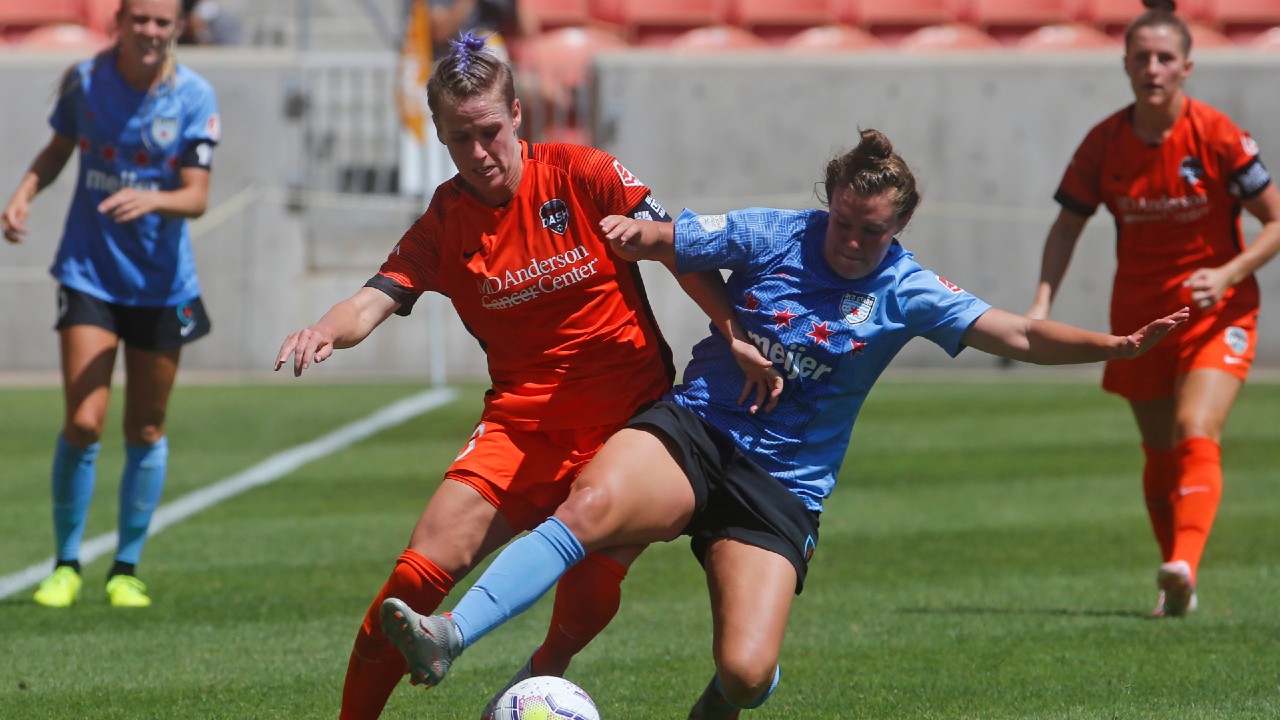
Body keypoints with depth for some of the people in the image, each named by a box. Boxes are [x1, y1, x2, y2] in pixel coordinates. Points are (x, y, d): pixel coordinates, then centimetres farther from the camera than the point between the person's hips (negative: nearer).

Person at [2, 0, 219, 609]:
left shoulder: (194, 98, -8)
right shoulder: (84, 80, -4)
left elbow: (196, 197, -11)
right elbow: (58, 148, 14)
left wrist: (153, 200, -32)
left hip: (161, 283, 1)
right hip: (89, 273, -1)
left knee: (146, 432, 7)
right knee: (83, 423, -12)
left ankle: (126, 569, 22)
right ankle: (66, 565, 4)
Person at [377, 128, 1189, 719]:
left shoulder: (906, 293, 0)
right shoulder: (767, 235, -1)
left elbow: (1021, 336, -5)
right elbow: (652, 240, 5)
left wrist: (1118, 345, -19)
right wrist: (629, 231, -19)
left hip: (783, 485, 0)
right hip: (691, 433, 0)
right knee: (591, 505, -35)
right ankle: (449, 638, -41)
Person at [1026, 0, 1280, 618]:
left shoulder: (1217, 137, -13)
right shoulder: (1105, 144, -4)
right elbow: (1067, 225, 6)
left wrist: (1227, 275, -22)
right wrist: (1042, 302, -8)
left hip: (1215, 312, -4)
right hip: (1139, 315, 4)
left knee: (1196, 434, -23)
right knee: (1160, 454, 9)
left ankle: (1183, 564, -39)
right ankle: (1175, 588, 21)